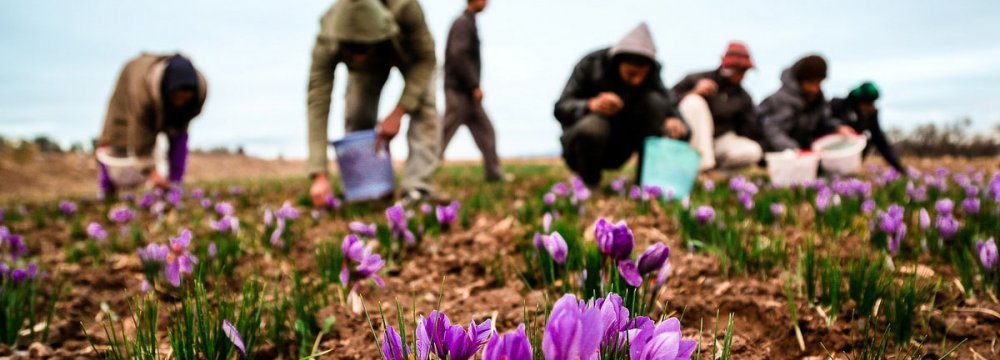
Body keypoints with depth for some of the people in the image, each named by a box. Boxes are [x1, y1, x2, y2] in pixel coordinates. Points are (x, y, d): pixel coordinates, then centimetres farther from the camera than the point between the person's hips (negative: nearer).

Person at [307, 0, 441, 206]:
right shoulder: (326, 43, -40)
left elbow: (426, 59, -29)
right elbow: (318, 104, -39)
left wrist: (398, 113, -37)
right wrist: (319, 175, -45)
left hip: (410, 52, -1)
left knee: (422, 104, -23)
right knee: (356, 118, -13)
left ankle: (417, 189, -23)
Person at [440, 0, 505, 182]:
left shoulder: (469, 23, 17)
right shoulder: (463, 23, -11)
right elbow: (458, 55, -22)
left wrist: (473, 86, 15)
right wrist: (474, 86, -20)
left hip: (466, 91, 10)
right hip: (458, 90, -10)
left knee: (485, 131, 9)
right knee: (445, 133, -6)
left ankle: (494, 173, 13)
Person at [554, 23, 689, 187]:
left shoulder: (651, 72, -9)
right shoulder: (590, 65, -18)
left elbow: (669, 106, -16)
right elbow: (561, 109, -22)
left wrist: (674, 120, -41)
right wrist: (591, 105, -42)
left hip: (619, 148, 3)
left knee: (655, 101, -19)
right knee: (592, 126, -39)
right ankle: (588, 184, -10)